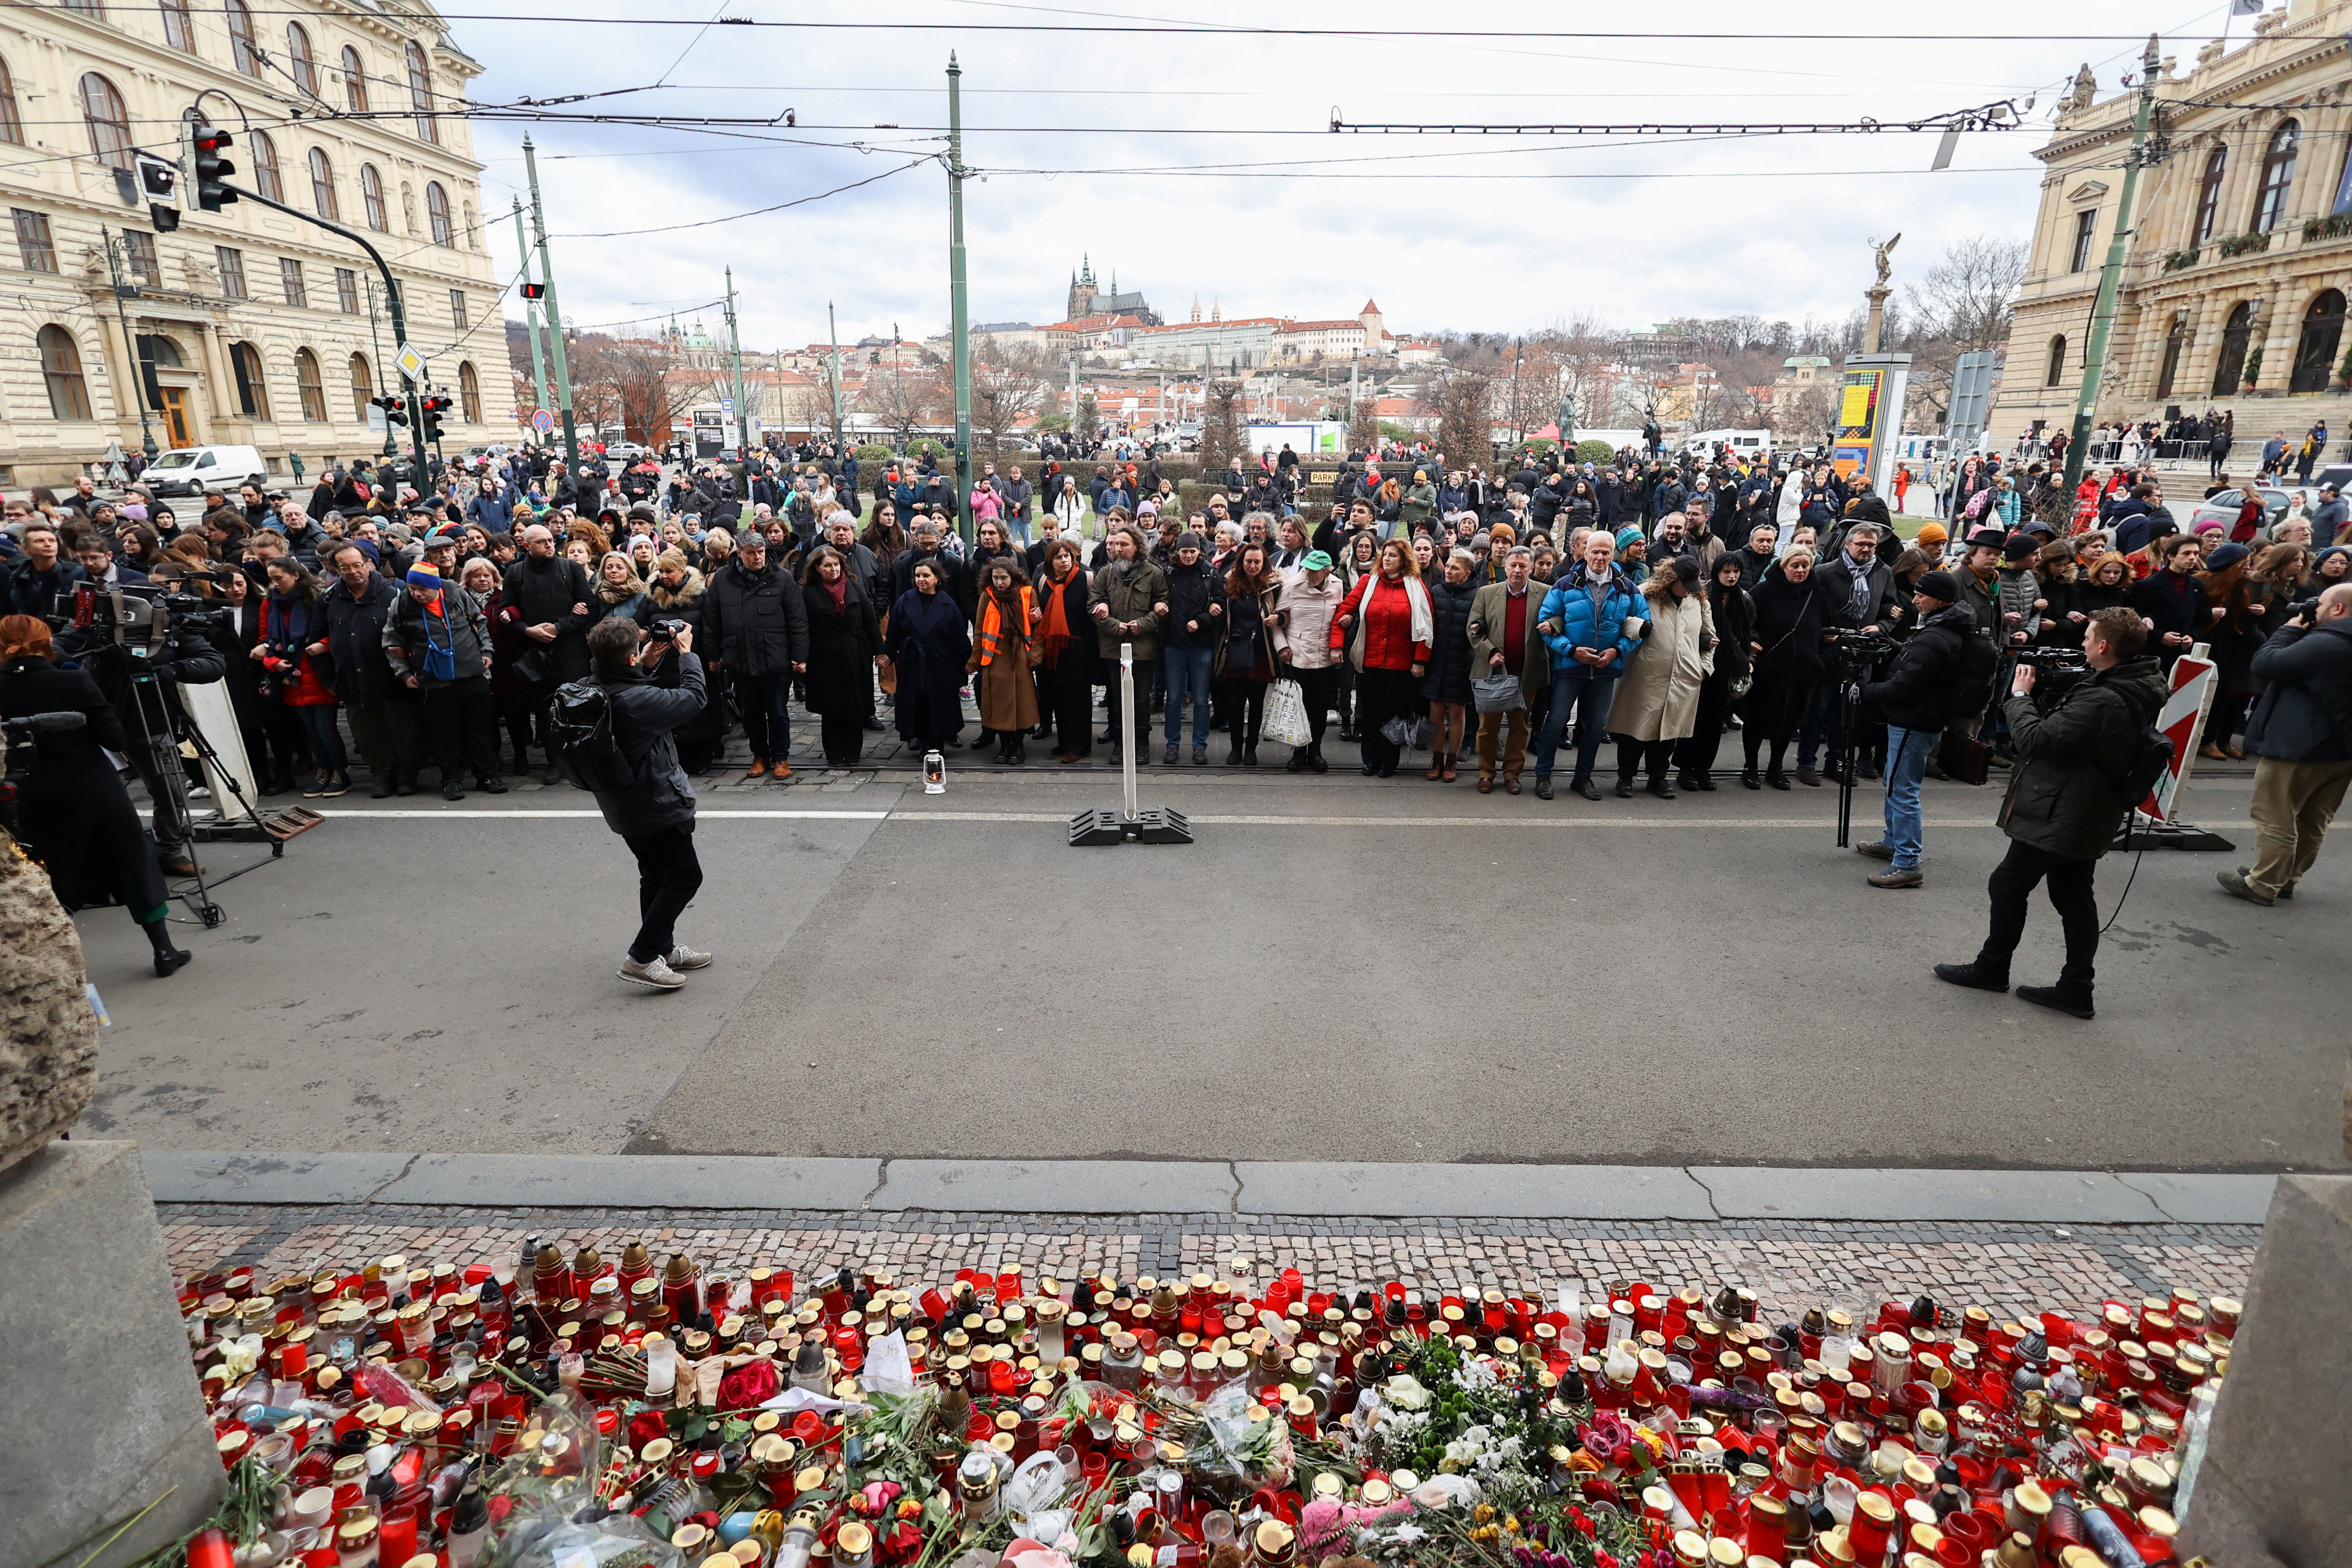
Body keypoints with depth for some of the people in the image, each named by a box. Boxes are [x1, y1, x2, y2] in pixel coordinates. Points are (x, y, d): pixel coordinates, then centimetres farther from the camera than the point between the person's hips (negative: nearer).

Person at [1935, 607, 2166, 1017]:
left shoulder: (2101, 700, -27)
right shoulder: (2136, 690, 6)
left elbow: (2036, 739, -23)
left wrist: (2020, 696, -10)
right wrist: (2048, 696, 1)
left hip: (2058, 814, -10)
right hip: (2086, 817, 10)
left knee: (2007, 885, 5)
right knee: (2074, 898, 13)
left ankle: (1992, 968, 20)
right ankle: (2076, 988, 18)